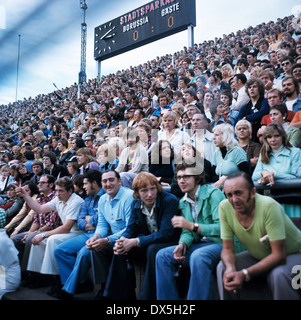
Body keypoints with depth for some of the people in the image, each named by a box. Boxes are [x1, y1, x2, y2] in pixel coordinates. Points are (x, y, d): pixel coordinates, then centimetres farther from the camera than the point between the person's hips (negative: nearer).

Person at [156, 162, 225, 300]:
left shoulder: (213, 193, -10)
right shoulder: (183, 202, 13)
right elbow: (187, 232, 10)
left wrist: (192, 226, -27)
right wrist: (182, 245, -13)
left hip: (220, 243, -7)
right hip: (199, 244, 7)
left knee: (198, 256, -37)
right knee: (162, 255, -9)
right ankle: (168, 298, 0)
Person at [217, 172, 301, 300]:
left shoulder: (268, 206, -33)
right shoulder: (224, 207, -19)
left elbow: (279, 255, -29)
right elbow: (228, 249, -11)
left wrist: (245, 274, -37)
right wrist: (230, 269, -33)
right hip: (259, 256, 4)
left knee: (278, 274, -34)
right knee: (223, 268, -17)